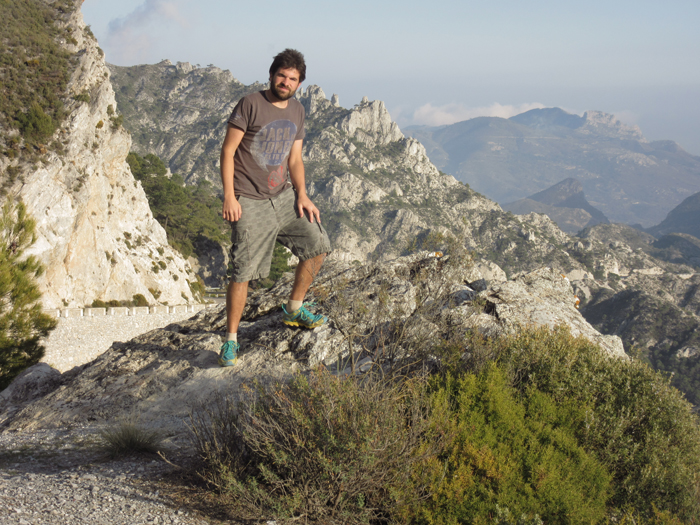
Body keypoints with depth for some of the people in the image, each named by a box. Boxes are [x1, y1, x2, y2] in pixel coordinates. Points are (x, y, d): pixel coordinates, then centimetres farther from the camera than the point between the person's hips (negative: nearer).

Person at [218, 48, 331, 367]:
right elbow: (228, 150, -10)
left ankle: (294, 309, 21)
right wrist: (229, 196, -16)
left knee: (318, 245, 2)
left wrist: (302, 195, 0)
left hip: (284, 196, 6)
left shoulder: (296, 111, 10)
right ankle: (231, 340, 7)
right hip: (250, 202, -6)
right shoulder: (250, 105, -11)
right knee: (242, 272, -7)